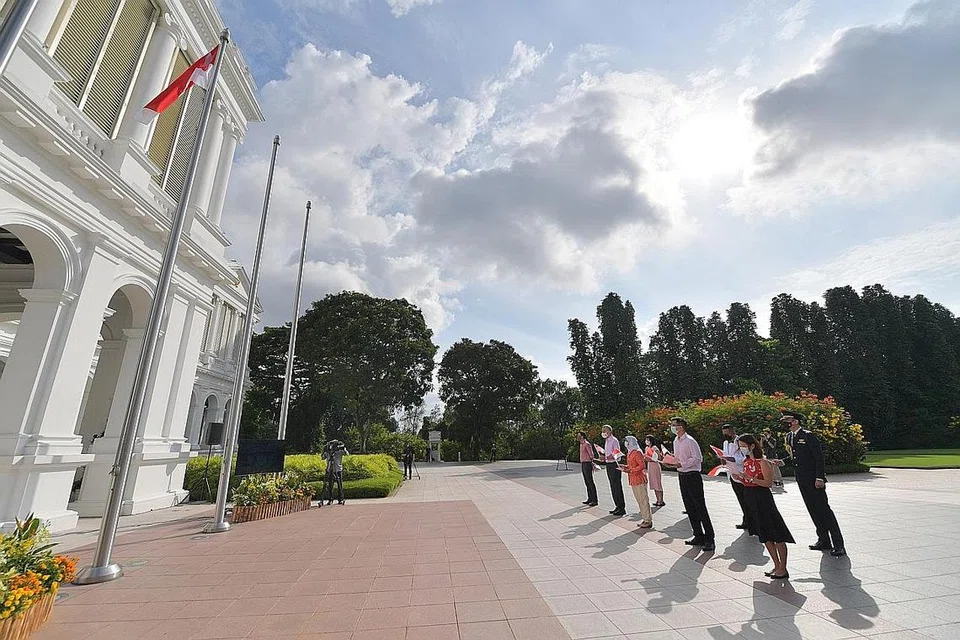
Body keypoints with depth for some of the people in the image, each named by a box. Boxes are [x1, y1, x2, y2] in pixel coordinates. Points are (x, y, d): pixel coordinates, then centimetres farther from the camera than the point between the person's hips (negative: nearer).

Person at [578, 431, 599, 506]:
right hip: (582, 464, 9)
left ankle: (595, 501, -1)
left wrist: (591, 464, -4)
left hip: (587, 464, -9)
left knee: (590, 482, -5)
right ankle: (590, 498, 21)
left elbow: (591, 455, -13)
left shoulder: (587, 444, -14)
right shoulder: (581, 444, 14)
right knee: (587, 482, 13)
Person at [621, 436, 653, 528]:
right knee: (639, 501, 14)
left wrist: (629, 470, -21)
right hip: (633, 480, 9)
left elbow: (642, 466, -19)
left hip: (639, 480, -9)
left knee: (644, 500, -2)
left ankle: (648, 521, 6)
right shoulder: (629, 453, 12)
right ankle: (645, 519, 22)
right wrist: (624, 467, 0)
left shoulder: (637, 453, -15)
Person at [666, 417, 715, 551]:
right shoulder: (676, 441, 11)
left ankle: (709, 539, 6)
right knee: (690, 508, 14)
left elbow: (698, 458, -20)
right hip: (682, 476, 9)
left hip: (692, 476, -9)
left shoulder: (690, 441, -16)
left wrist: (682, 464, -23)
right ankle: (698, 536, 25)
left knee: (700, 508, -2)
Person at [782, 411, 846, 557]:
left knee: (824, 510, -4)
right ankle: (824, 541, 22)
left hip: (814, 479, -7)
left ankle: (838, 545, 4)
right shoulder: (789, 437, 10)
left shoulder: (809, 436, -13)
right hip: (802, 480, 7)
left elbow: (819, 457, -15)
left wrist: (820, 478, -18)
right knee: (813, 511, 12)